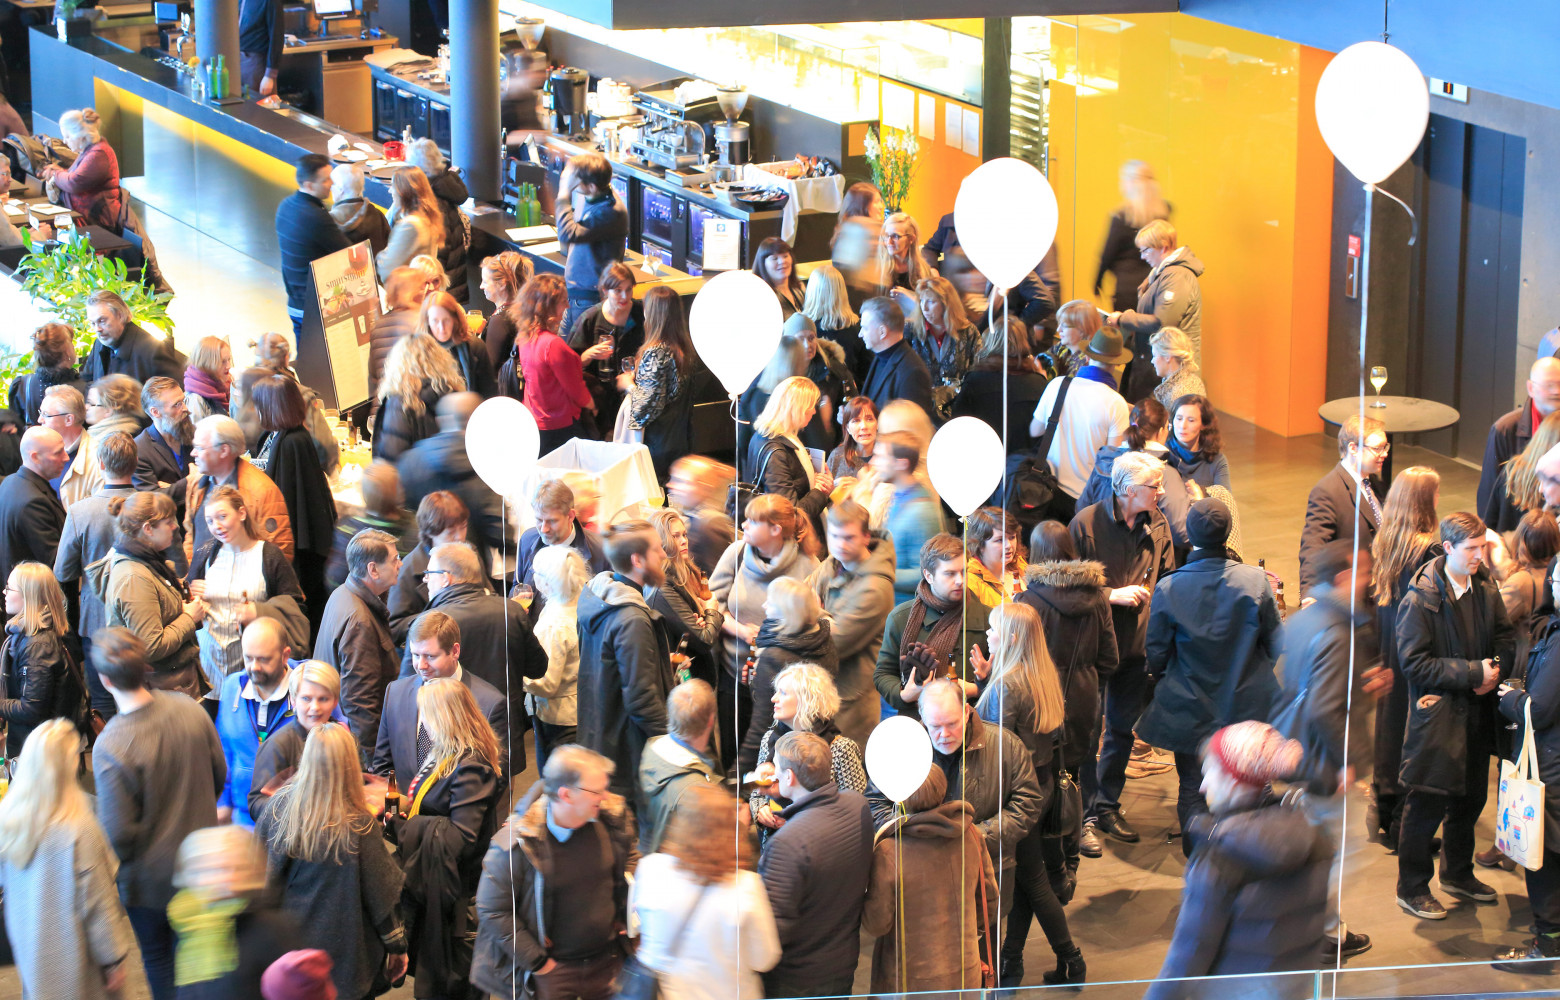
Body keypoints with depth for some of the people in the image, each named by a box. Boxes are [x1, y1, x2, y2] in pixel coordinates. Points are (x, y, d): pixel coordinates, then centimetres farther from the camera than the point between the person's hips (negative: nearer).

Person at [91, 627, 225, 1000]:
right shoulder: (189, 710, -16)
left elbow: (118, 832, -26)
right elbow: (220, 775, 0)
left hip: (151, 876, -5)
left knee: (158, 957, 19)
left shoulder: (110, 747, -32)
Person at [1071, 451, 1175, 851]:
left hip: (1137, 644, 5)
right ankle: (1085, 815, 11)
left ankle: (1108, 807, 29)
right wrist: (1112, 595, -18)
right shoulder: (1087, 523, -14)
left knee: (1123, 729, 15)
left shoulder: (1158, 526, 2)